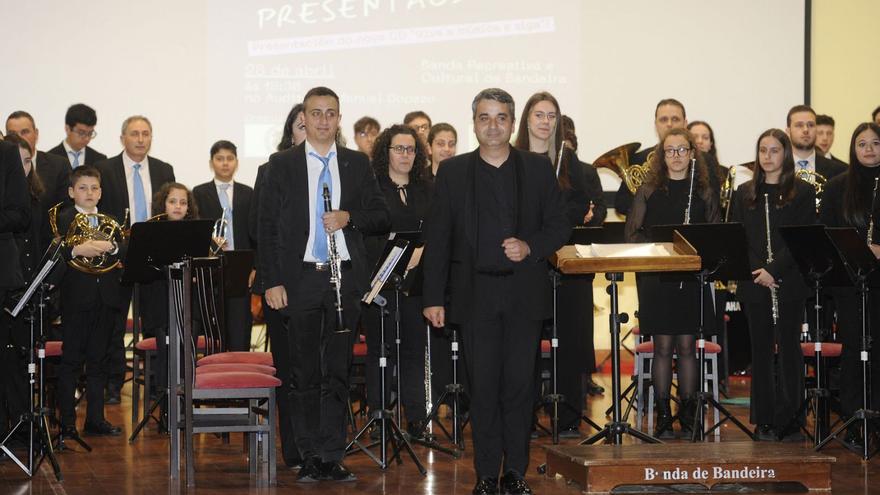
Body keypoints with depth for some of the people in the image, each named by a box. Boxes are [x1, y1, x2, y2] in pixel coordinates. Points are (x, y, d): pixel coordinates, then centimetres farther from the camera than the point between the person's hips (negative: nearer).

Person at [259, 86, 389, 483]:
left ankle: (333, 457, 11)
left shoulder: (357, 164, 9)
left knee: (338, 371, 5)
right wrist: (271, 281, -7)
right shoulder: (281, 164, 4)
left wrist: (349, 217, -12)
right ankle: (309, 457, 11)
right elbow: (267, 226, 1)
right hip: (300, 279, -1)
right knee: (305, 373, 4)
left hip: (345, 277, 2)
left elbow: (381, 217, 9)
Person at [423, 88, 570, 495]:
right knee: (483, 386, 1)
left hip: (525, 293, 0)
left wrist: (530, 246, -12)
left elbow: (560, 226, 8)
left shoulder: (539, 168, 7)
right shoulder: (452, 172, 6)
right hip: (475, 293, 0)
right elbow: (437, 238, 4)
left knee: (520, 384, 2)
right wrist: (433, 297, -1)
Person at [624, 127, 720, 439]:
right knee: (663, 346, -1)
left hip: (692, 280, 1)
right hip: (656, 279, -1)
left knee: (687, 345, 3)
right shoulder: (648, 191, 5)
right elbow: (632, 233, 2)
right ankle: (663, 416, 7)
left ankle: (688, 415, 11)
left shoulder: (704, 194, 8)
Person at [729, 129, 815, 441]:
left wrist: (773, 270, -16)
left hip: (789, 283, -2)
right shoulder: (744, 193, 10)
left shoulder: (802, 192, 1)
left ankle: (790, 420, 8)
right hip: (754, 284, 2)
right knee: (761, 350, 6)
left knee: (789, 348, 1)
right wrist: (755, 270, -9)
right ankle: (764, 421, 11)